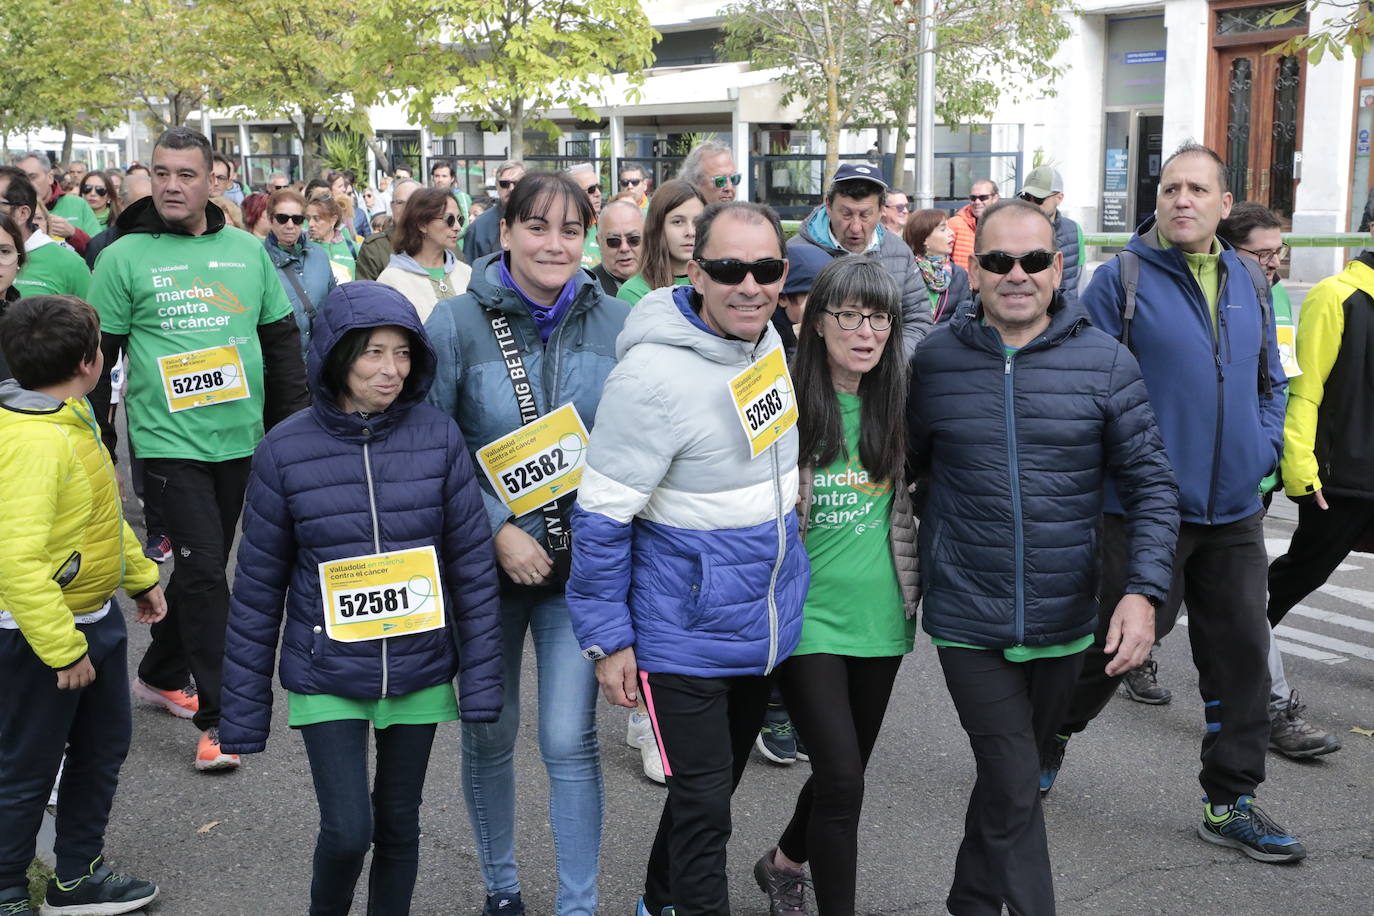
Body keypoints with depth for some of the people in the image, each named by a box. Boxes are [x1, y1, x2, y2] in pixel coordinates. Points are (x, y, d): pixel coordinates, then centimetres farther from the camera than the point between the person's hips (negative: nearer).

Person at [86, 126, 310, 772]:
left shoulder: (247, 250, 8)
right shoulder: (125, 257, -3)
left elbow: (283, 342, 13)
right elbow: (97, 357, 0)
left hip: (241, 439, 4)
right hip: (169, 441, -4)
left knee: (202, 565, 15)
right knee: (204, 571, -9)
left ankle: (160, 675, 35)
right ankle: (216, 718, 0)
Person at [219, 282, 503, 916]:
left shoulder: (437, 437, -6)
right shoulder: (286, 449, -8)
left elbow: (473, 562, -2)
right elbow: (259, 585, -2)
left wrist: (481, 679, -4)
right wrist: (244, 709, 0)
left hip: (419, 670, 2)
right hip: (326, 678, -1)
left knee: (399, 823, 14)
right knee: (348, 830, -6)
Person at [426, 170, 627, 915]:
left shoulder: (615, 323, -3)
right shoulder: (457, 321, -8)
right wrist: (498, 529, -14)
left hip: (581, 562, 0)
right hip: (485, 562, 0)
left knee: (570, 741, 0)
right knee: (489, 734, 14)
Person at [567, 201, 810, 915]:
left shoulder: (770, 341, 0)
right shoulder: (653, 374, -24)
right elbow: (601, 515, -20)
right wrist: (607, 639, -16)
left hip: (765, 624, 8)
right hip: (685, 636, -8)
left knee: (720, 778, 23)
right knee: (703, 802, -1)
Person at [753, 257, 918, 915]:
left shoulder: (896, 404, 4)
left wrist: (911, 588, 12)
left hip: (880, 614, 5)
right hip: (808, 614, -5)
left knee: (845, 771, 17)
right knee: (842, 780, -11)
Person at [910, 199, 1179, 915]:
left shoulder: (1104, 361, -5)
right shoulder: (936, 360, -3)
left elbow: (1150, 483, -3)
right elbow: (908, 468, 9)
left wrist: (1142, 590, -15)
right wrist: (917, 567, 5)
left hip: (1065, 622, 2)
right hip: (968, 621, -2)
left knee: (1008, 774, 20)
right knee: (1014, 791, -5)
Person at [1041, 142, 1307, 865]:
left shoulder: (1247, 283, 11)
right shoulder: (1120, 279, -7)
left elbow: (1271, 382, 19)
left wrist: (1262, 447, 3)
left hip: (1233, 509, 6)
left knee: (1240, 650, 9)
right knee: (1114, 639, 4)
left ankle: (1230, 802, 22)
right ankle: (1047, 737, 31)